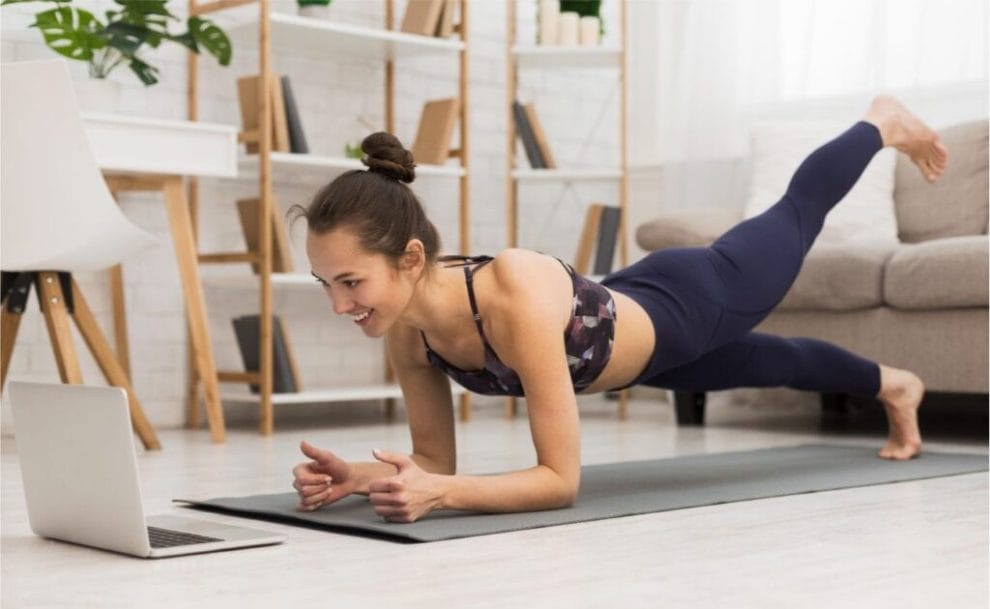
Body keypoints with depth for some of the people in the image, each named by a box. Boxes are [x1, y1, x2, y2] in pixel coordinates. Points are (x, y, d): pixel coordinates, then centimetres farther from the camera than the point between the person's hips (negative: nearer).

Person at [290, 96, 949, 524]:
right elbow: (436, 458, -14)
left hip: (690, 306, -5)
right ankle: (892, 385, 66)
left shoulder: (517, 294, -47)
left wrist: (440, 494, -57)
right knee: (773, 363, 34)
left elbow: (561, 479, -45)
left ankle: (883, 122, 56)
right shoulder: (407, 331, -26)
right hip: (635, 329, 5)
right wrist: (357, 477, -33)